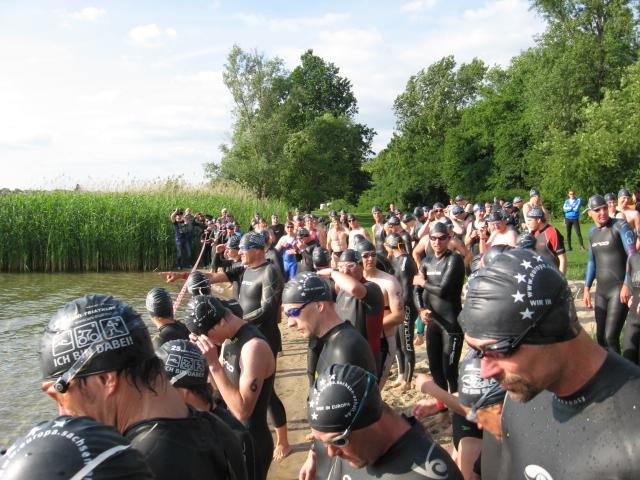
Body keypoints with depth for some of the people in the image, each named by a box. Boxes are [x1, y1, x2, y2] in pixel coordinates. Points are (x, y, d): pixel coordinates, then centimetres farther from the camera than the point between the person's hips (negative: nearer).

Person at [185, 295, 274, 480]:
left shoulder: (254, 346, -27)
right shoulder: (230, 338, 1)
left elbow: (242, 411, -29)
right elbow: (221, 384, 10)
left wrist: (214, 364, -30)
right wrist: (201, 355, -5)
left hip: (252, 442, -9)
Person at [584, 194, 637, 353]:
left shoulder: (620, 226, -9)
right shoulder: (592, 232, 11)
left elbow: (632, 255, -15)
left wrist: (627, 284, -21)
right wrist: (587, 289, 18)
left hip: (620, 288, -6)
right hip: (601, 289, 6)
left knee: (611, 337, -10)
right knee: (600, 335, 10)